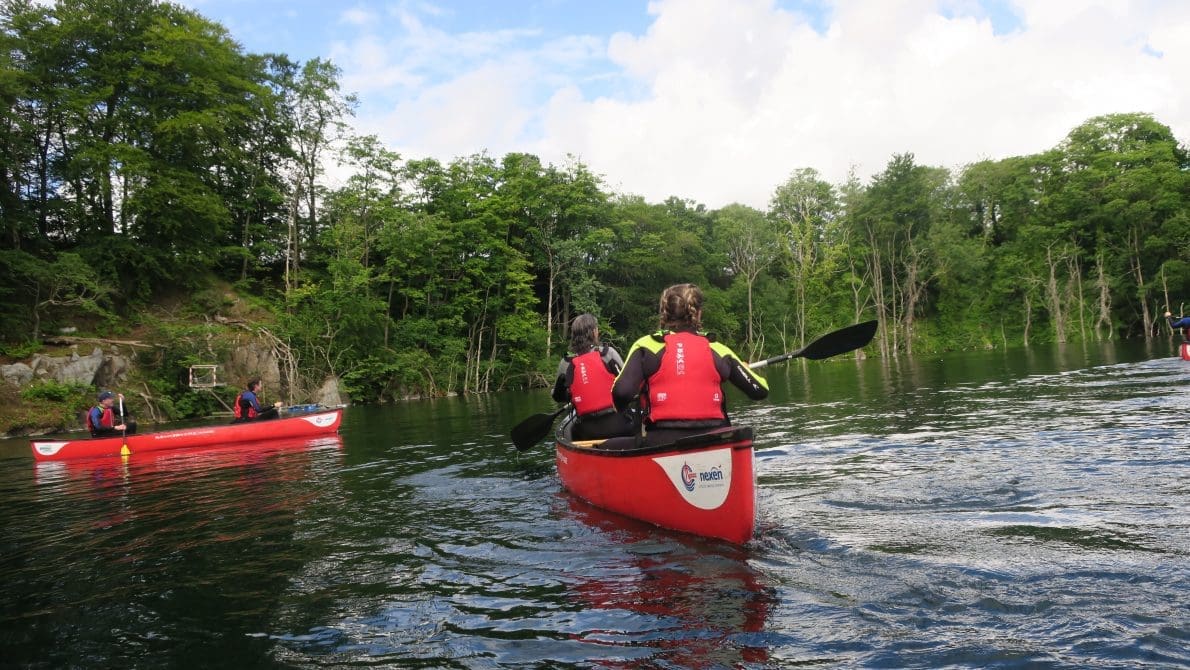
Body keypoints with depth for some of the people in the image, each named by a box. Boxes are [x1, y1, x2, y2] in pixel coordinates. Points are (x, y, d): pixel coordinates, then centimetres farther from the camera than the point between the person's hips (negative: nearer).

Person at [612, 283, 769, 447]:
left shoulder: (647, 346, 2)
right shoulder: (717, 350, 8)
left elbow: (622, 391, -11)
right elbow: (760, 390, 13)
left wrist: (618, 409, 12)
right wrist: (744, 370, 34)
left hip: (662, 442, -2)